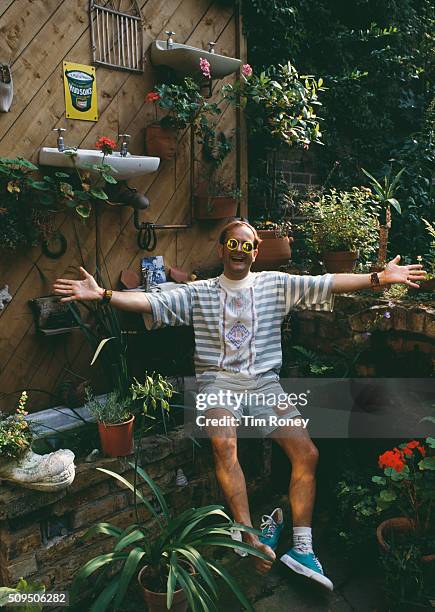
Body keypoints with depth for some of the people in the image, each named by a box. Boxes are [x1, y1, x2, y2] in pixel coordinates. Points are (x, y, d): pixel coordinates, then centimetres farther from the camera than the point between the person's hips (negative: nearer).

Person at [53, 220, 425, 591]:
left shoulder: (275, 284, 12)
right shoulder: (198, 292, 11)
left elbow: (326, 284, 3)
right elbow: (151, 303, 1)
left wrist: (378, 278, -8)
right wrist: (102, 294, -12)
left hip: (265, 381, 2)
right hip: (219, 380, -1)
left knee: (307, 452, -15)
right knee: (223, 443, -31)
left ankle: (302, 547, -4)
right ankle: (252, 539, -23)